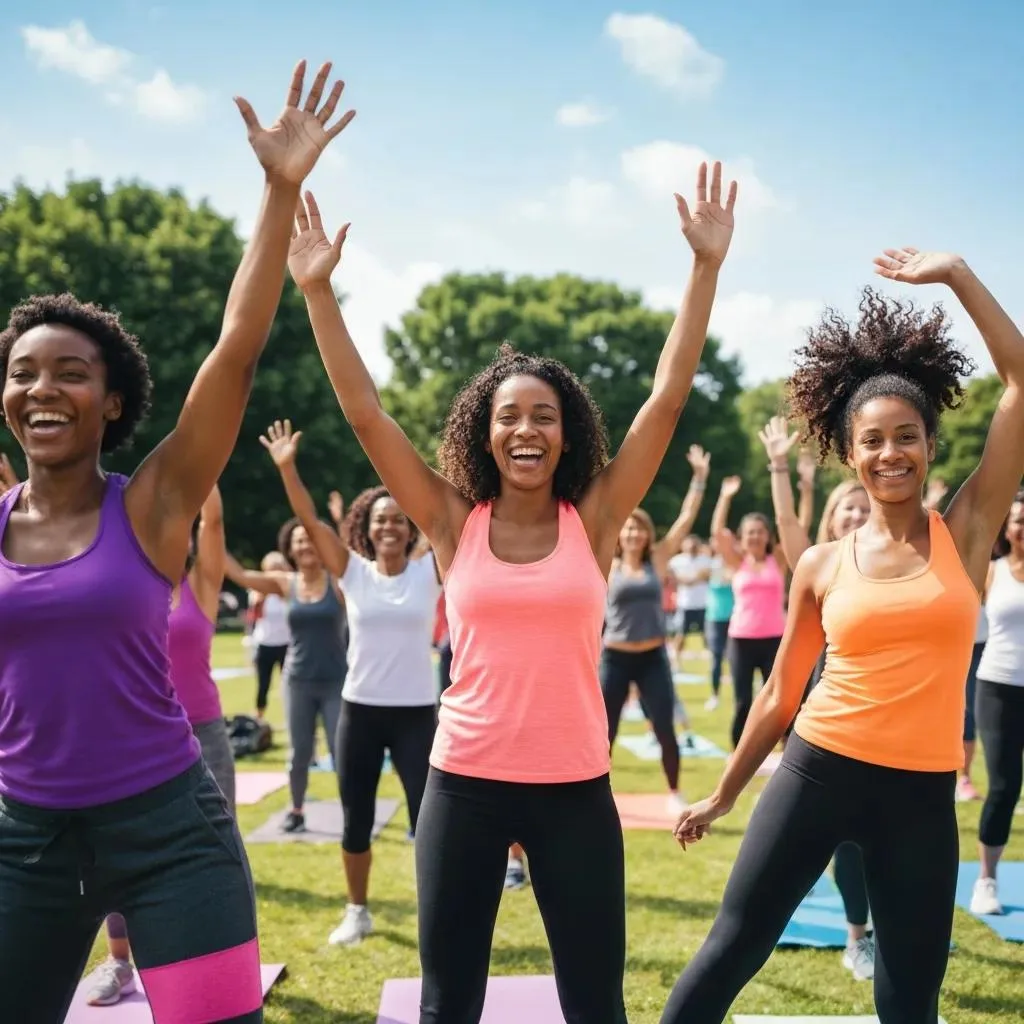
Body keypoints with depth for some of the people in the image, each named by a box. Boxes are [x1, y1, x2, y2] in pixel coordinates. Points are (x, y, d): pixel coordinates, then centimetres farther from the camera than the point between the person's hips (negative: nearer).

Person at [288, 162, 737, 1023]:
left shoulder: (595, 520, -1)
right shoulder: (454, 524, -1)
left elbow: (668, 399, -5)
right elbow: (365, 412, -4)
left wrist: (707, 266, -7)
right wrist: (318, 288, -7)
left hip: (574, 788, 0)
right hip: (464, 784, 1)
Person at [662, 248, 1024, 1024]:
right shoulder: (822, 566, 2)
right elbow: (781, 694, 10)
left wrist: (956, 274, -4)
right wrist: (723, 794, 14)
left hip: (922, 795, 0)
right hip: (818, 772, 1)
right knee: (733, 950, 5)